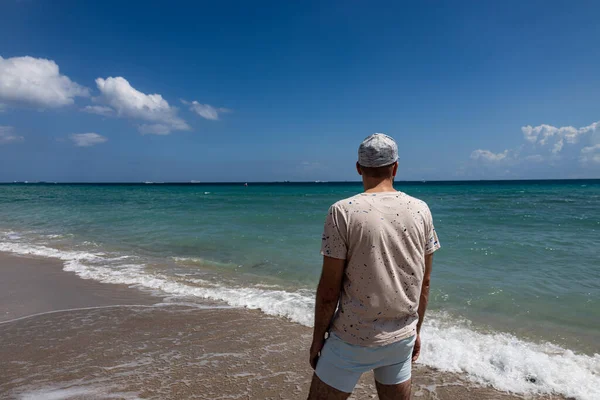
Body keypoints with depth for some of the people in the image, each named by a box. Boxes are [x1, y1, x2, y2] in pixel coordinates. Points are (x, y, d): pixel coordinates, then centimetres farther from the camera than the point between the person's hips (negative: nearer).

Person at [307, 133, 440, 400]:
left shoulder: (343, 211, -16)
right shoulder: (420, 210, -3)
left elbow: (329, 287, -14)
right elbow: (424, 282, 4)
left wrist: (318, 337, 0)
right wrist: (416, 330, 16)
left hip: (353, 338, -4)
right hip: (402, 338, 5)